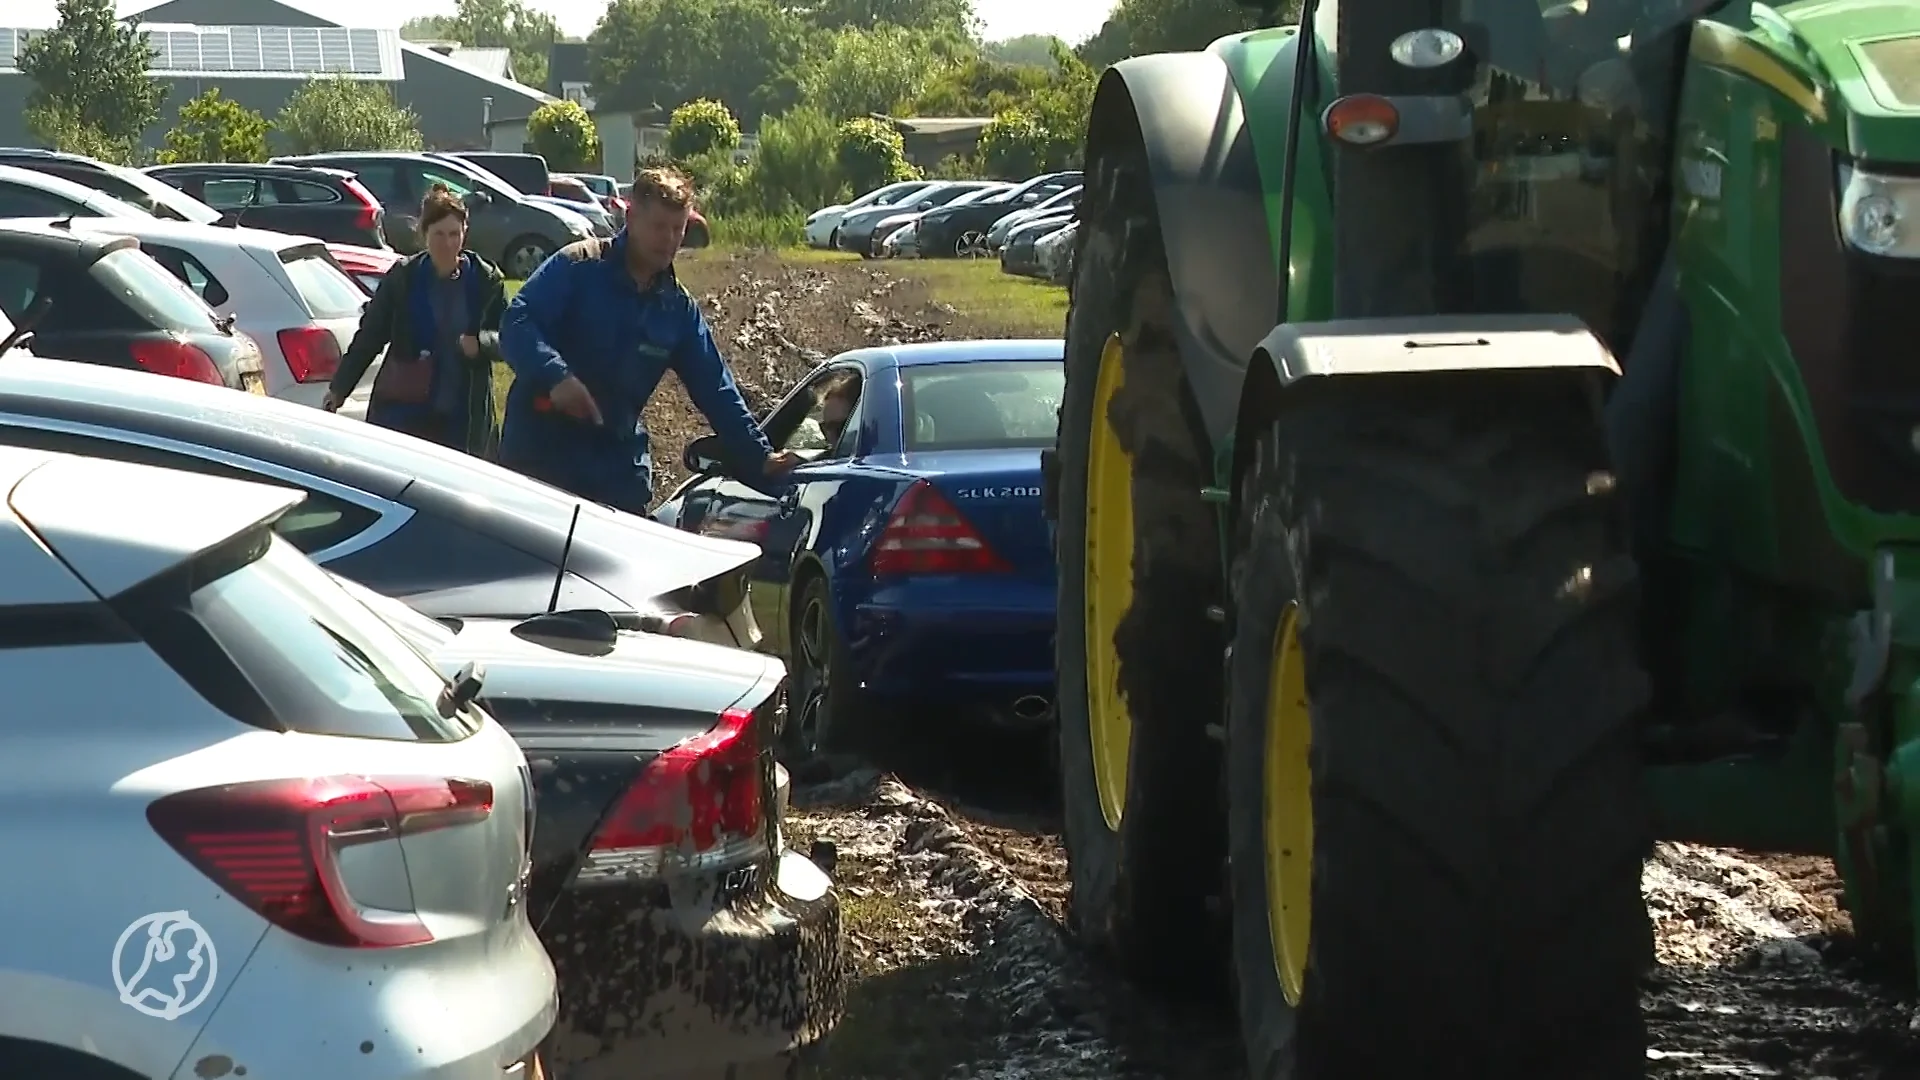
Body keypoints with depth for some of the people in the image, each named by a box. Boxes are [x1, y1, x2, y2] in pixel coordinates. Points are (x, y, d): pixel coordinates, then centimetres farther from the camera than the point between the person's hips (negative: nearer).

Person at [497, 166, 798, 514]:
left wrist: (758, 458, 8)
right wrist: (556, 375, -34)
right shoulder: (577, 267, -8)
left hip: (618, 471, 5)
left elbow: (715, 391, 13)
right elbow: (516, 324, -17)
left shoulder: (678, 308, 9)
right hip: (538, 456, -5)